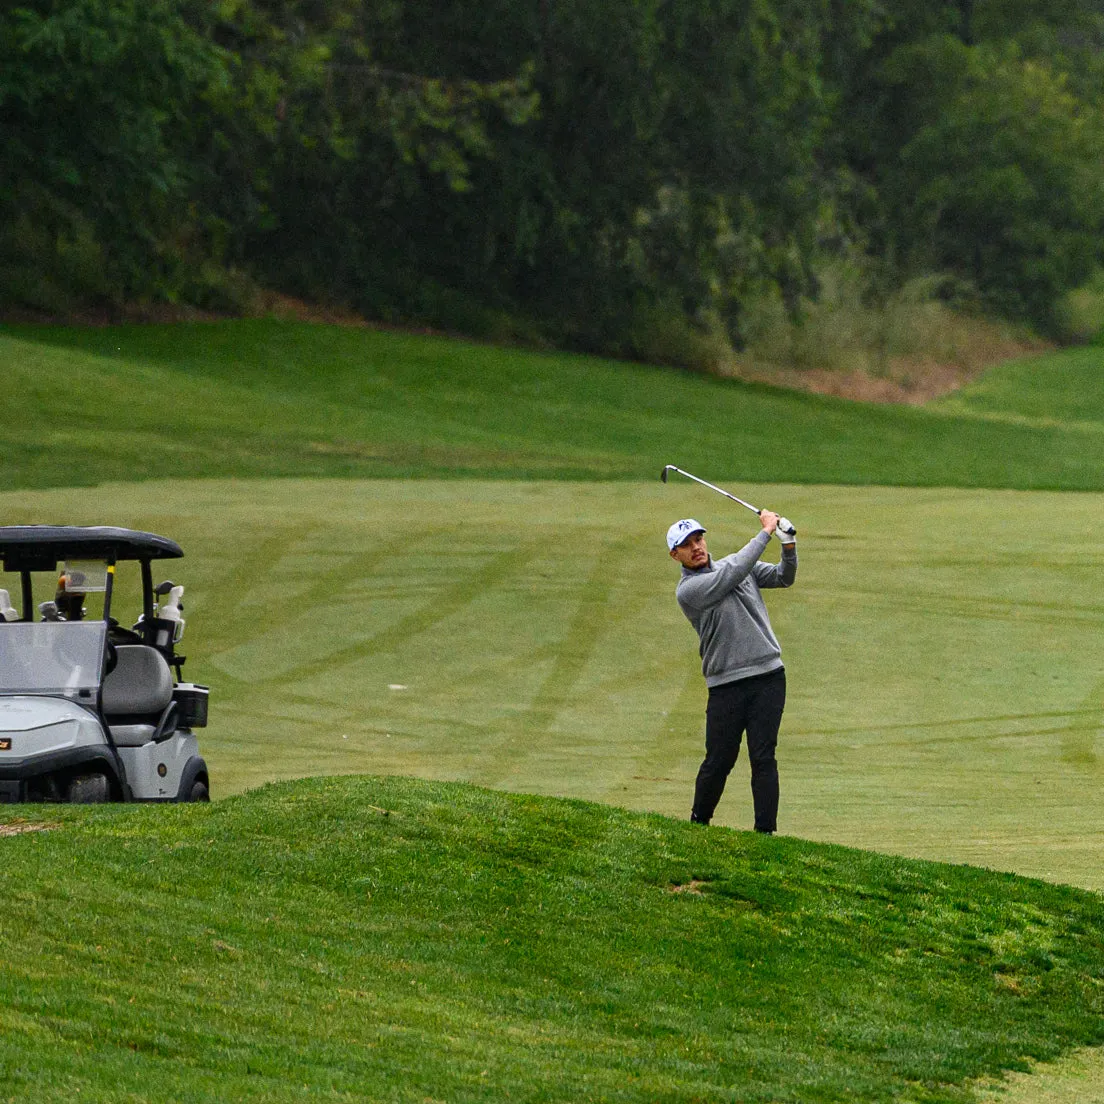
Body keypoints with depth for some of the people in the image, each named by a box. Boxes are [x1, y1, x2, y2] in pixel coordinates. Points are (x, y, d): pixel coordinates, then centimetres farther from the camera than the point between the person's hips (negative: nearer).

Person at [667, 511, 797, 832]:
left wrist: (789, 547, -11)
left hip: (768, 676, 3)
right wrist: (766, 532, -12)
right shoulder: (687, 590, -6)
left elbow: (783, 577, 10)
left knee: (763, 758, -3)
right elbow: (733, 573, -17)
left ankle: (766, 830, -2)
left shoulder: (736, 566, 14)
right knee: (719, 761, 0)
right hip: (726, 684, -3)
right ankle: (698, 825, 22)